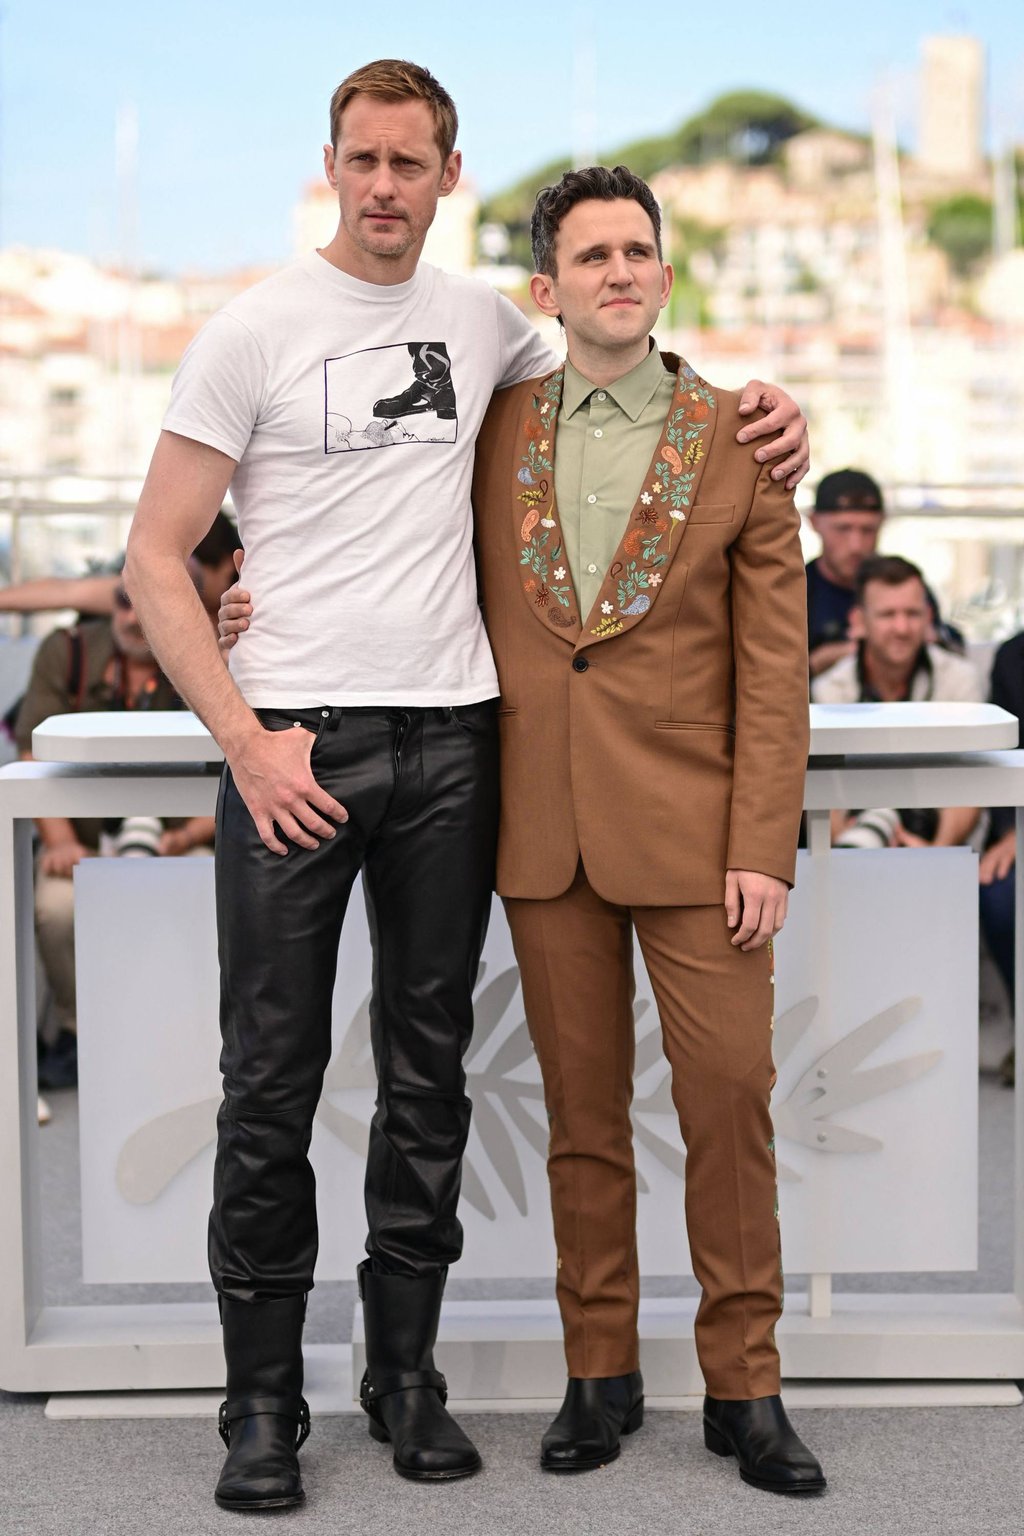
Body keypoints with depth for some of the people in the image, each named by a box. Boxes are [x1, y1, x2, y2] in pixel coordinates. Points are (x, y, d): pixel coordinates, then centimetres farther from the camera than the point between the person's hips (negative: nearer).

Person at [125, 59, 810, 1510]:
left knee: (429, 1073, 9)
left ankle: (406, 1371, 22)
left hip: (451, 739, 4)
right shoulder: (254, 329, -2)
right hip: (296, 742, -3)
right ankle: (264, 1393, 13)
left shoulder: (483, 319, 10)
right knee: (273, 1082, 1)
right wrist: (246, 740, -12)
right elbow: (155, 557, -3)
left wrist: (760, 399, 9)